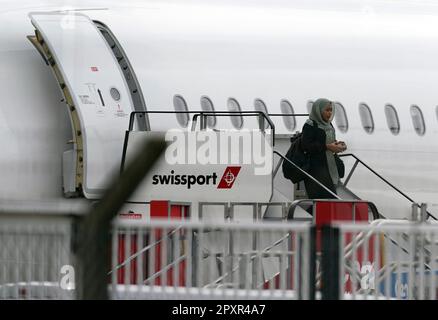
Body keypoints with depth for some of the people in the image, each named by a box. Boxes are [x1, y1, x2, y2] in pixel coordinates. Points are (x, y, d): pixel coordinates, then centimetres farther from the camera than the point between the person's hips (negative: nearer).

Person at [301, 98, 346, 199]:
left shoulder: (329, 125, 16)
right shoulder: (310, 125, -9)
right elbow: (306, 146, -17)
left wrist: (337, 145, 5)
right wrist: (327, 146, -20)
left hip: (331, 167, 8)